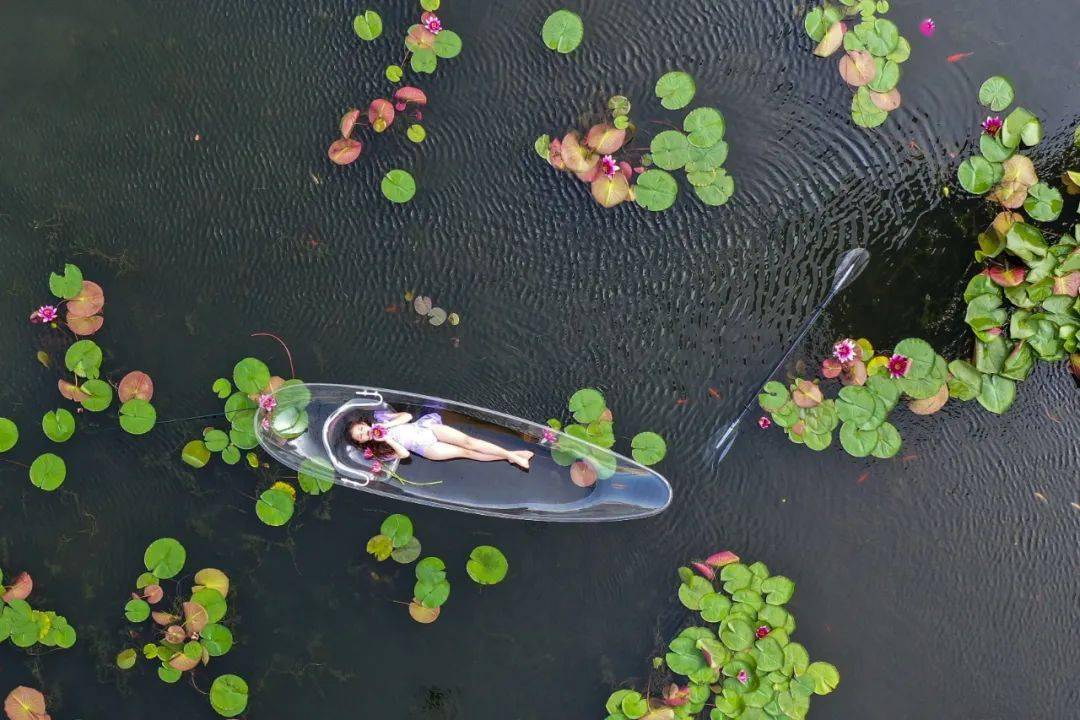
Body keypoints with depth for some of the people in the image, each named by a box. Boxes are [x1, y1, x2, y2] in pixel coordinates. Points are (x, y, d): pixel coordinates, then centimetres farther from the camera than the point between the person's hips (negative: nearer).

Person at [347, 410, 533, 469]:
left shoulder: (378, 419, 5)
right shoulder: (379, 449, -2)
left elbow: (407, 416, 0)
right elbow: (403, 454, -13)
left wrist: (388, 425, -14)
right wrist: (387, 439, -24)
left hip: (425, 426, 2)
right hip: (425, 448, -2)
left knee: (467, 441, -15)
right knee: (465, 452, -12)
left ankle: (511, 454, -12)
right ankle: (510, 457, -9)